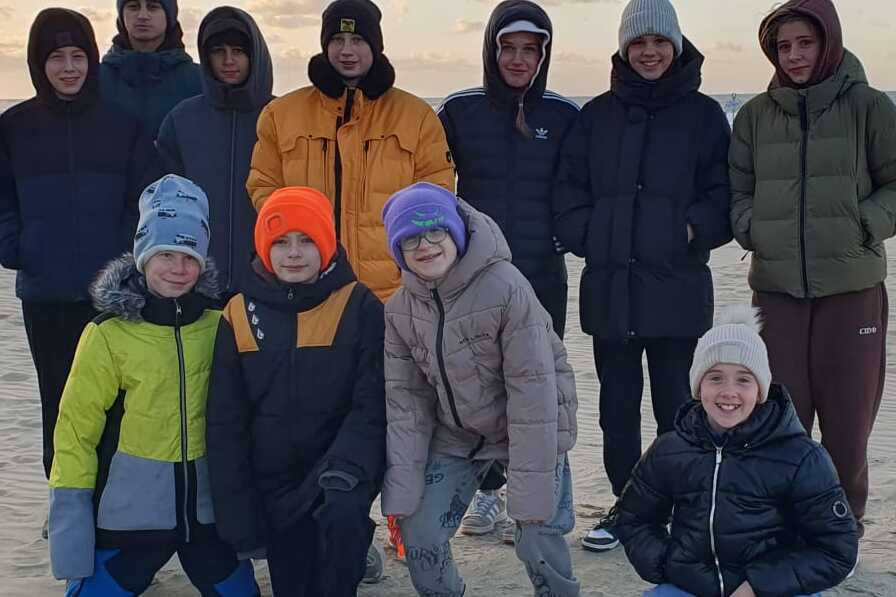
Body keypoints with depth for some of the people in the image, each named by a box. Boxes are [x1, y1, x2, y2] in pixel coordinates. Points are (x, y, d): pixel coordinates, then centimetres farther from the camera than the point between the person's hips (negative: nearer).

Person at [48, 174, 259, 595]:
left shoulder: (218, 327, -2)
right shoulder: (108, 335, -10)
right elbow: (77, 430, -7)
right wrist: (71, 522, -9)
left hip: (207, 508, 3)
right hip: (128, 513, -2)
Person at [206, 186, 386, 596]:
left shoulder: (359, 308, -6)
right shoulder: (240, 314, 0)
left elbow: (372, 405, -8)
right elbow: (225, 423, 2)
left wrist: (345, 469, -24)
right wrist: (236, 512, -2)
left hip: (338, 474, -3)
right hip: (273, 483, 3)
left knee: (343, 514, -32)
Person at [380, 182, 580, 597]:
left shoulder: (506, 289, -26)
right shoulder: (399, 310, -7)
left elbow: (532, 392, -25)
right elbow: (406, 399, -4)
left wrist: (530, 494, -26)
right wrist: (400, 494, -10)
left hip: (533, 432, -4)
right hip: (455, 435, 5)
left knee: (539, 544, -12)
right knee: (419, 537, -2)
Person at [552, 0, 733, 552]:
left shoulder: (703, 114, 3)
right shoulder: (598, 114, 9)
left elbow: (723, 193, 1)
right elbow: (569, 188, 10)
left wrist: (694, 230, -13)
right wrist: (586, 237, -3)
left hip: (677, 284, -2)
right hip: (609, 284, 3)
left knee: (675, 401, 4)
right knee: (617, 402, 10)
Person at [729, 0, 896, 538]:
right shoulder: (756, 115, 7)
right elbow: (737, 190, 14)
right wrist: (753, 229, -3)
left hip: (853, 286, -2)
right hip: (778, 287, 2)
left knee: (849, 414, 3)